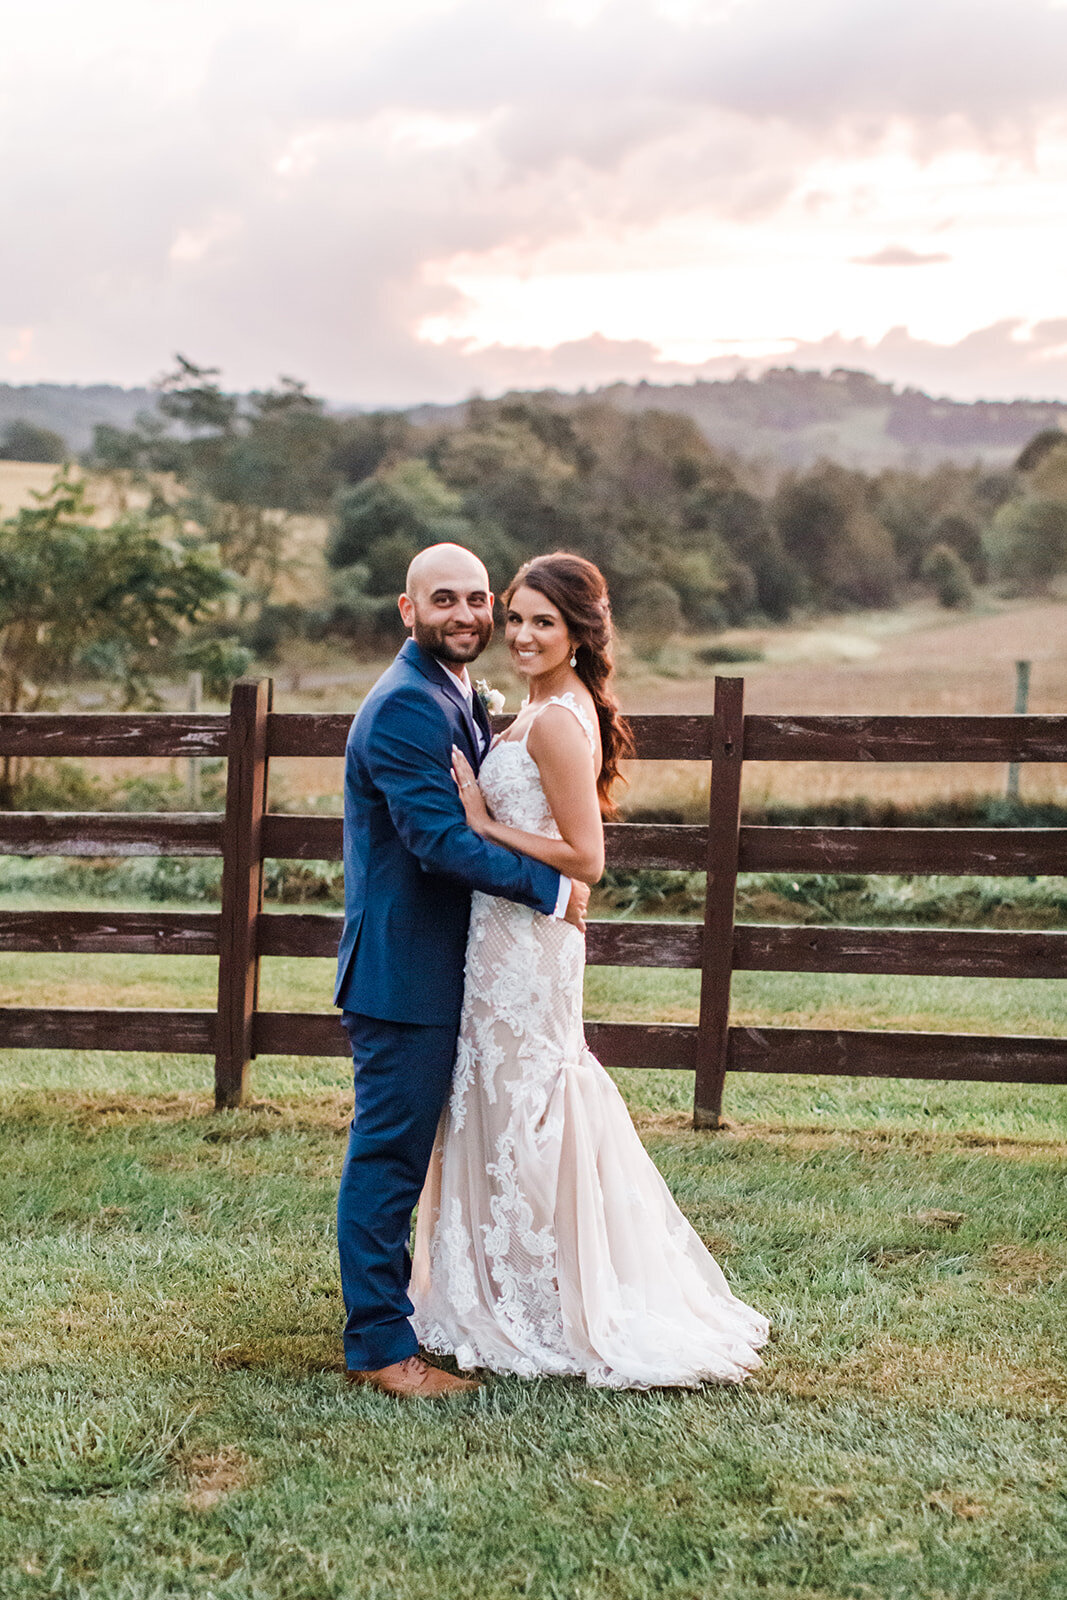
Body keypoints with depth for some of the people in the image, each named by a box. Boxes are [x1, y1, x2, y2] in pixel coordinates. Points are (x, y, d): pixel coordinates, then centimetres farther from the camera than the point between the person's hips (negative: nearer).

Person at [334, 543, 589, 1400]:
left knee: (401, 1153, 19)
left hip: (439, 968, 10)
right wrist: (552, 888, -18)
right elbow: (441, 840, -24)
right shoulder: (407, 705, -18)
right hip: (403, 969, -10)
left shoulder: (459, 698, 14)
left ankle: (389, 1304, 32)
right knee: (388, 1155, -2)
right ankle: (379, 1346, 6)